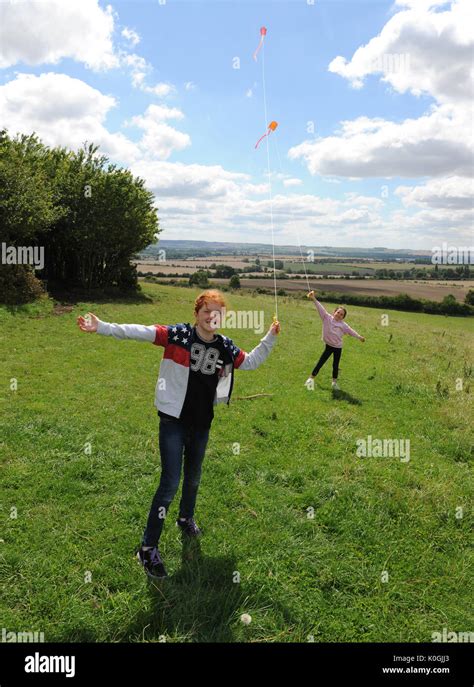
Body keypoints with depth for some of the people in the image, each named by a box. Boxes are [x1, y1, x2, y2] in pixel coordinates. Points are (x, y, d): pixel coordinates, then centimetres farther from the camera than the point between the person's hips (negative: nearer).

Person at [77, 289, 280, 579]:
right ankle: (148, 548, 7)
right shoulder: (177, 334, -14)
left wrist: (270, 338, 7)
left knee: (193, 476, 23)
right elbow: (138, 331, -19)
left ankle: (186, 518, 52)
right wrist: (102, 327, -26)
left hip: (202, 424, 5)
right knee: (170, 483, -8)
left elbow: (251, 362, 16)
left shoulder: (225, 347, 0)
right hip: (174, 421, -5)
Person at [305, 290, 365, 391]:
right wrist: (314, 299, -21)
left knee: (335, 365, 8)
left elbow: (350, 331, 3)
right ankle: (311, 378, 12)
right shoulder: (327, 318, -6)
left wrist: (359, 337, -2)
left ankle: (334, 382, 21)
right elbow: (320, 308, -13)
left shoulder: (343, 325, -2)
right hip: (329, 346, -1)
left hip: (338, 347, 1)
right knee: (320, 362, 1)